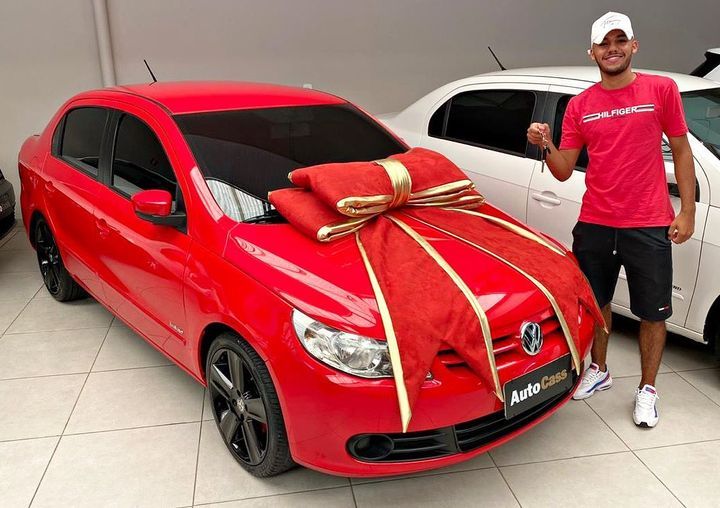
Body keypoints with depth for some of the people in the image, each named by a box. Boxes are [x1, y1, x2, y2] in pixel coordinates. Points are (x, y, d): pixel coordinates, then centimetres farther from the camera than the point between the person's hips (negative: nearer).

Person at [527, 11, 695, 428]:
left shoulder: (661, 90, -1)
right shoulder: (579, 106, 4)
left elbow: (681, 151, 3)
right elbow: (563, 171, 4)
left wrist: (688, 211, -3)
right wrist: (545, 145, -16)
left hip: (649, 226, -2)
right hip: (594, 226, 2)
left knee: (653, 314, 8)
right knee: (597, 304, 17)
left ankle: (647, 390, 26)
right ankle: (599, 371, 38)